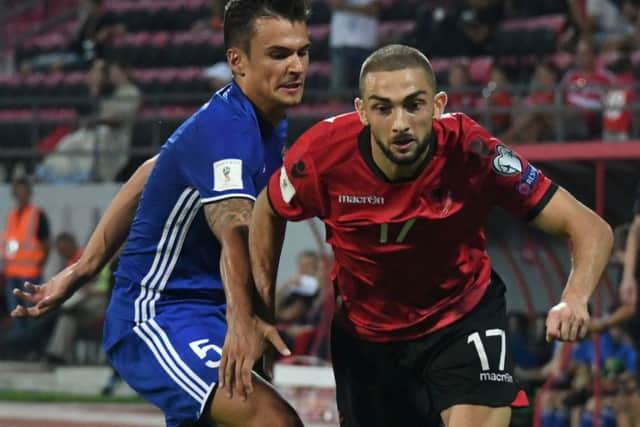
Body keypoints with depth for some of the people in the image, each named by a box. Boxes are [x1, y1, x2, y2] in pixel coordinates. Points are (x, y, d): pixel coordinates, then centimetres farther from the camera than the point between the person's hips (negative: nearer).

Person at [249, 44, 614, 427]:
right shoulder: (324, 155, -24)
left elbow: (591, 229, -27)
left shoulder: (472, 152, -28)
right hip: (365, 333, 2)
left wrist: (575, 300, -45)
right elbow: (269, 213, 0)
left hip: (465, 321, -2)